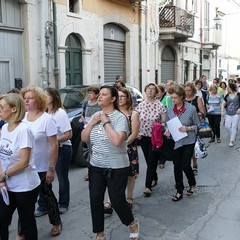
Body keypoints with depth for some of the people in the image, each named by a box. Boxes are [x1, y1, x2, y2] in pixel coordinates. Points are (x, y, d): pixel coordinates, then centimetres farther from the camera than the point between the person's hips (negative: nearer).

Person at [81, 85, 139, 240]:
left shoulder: (120, 117, -14)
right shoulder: (95, 115, 6)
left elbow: (117, 141, -28)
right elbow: (84, 138, 5)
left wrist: (106, 122, -21)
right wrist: (92, 122, -8)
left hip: (116, 168, -6)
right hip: (96, 166, 6)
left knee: (117, 201, 1)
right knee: (95, 200, 7)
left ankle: (133, 223, 31)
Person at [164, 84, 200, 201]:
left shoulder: (191, 108, -11)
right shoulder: (169, 110, 0)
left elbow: (197, 125, -3)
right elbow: (167, 125, 12)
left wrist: (188, 128, -21)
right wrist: (167, 130, -9)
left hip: (188, 141, -3)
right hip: (175, 142, 3)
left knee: (185, 165, -2)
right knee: (177, 167, 7)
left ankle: (192, 184, 30)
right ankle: (179, 191, 22)